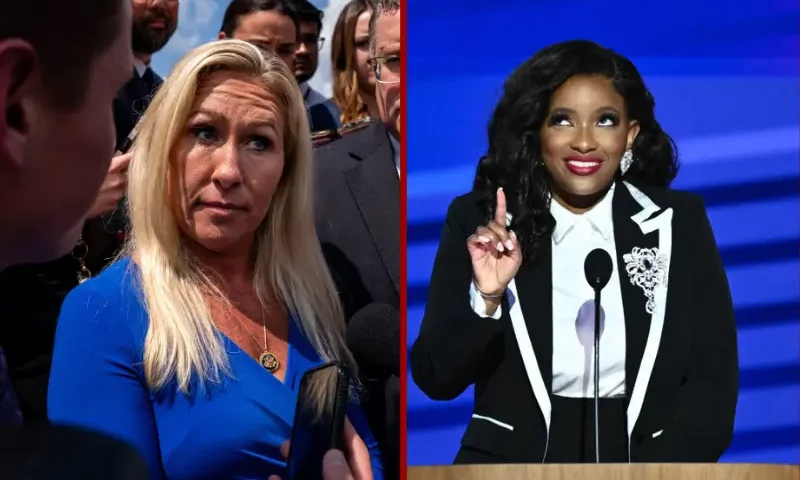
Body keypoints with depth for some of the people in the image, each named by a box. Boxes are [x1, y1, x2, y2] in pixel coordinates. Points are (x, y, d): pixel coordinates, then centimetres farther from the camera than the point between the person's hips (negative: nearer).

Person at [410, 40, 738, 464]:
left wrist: (651, 473, -11)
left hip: (649, 459, 0)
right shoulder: (477, 221, 2)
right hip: (514, 458, 0)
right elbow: (436, 379, 0)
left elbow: (714, 383, 2)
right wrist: (486, 296, -16)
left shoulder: (680, 222, 4)